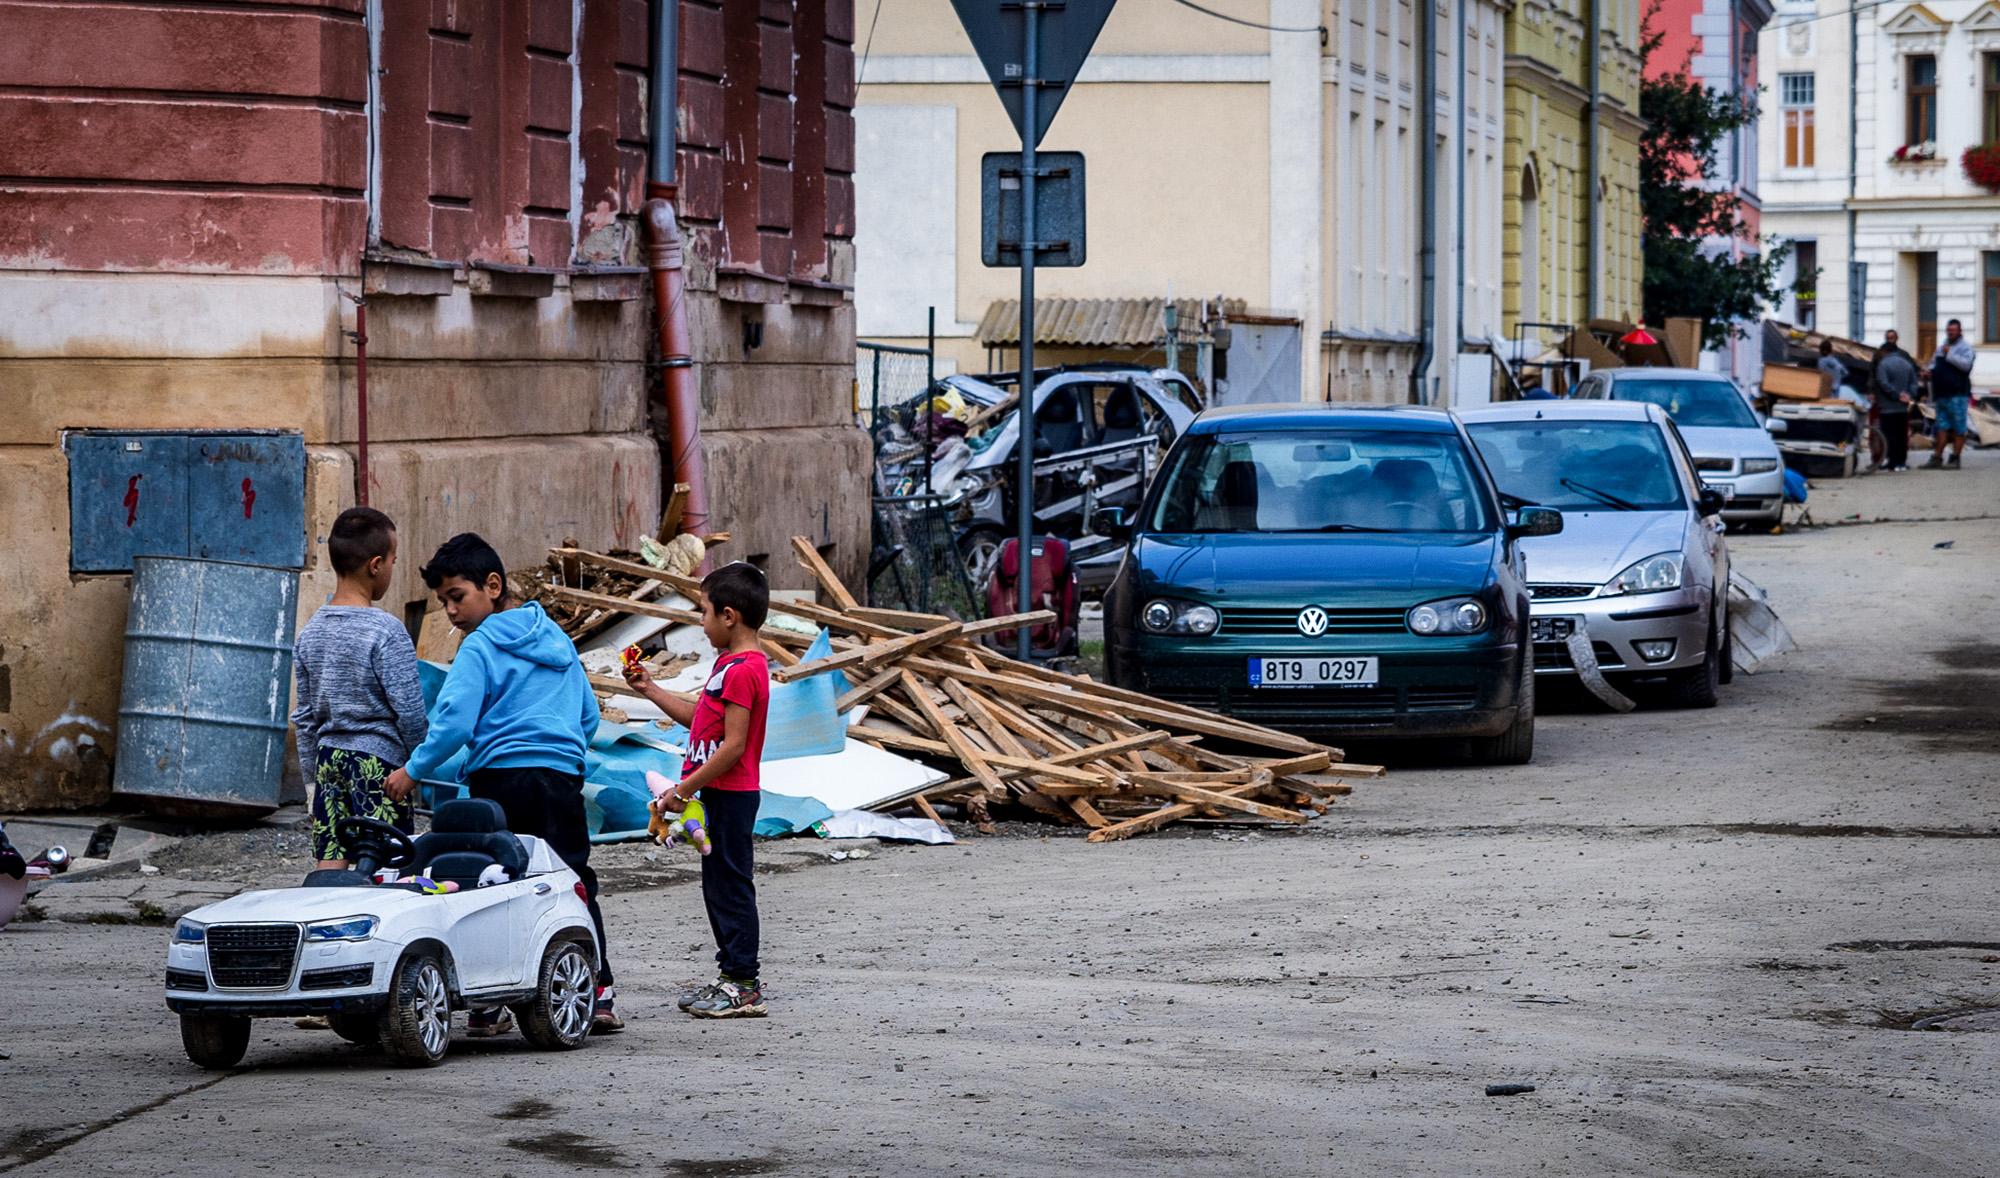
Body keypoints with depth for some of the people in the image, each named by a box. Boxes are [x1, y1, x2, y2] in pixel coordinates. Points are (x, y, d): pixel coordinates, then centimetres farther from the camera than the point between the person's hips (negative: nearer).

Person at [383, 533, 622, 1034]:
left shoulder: (481, 646, -4)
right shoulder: (556, 637, 15)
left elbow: (454, 721, -14)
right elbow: (589, 715, 21)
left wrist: (414, 771, -7)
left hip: (501, 774, -5)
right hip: (564, 775, 5)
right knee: (574, 884, 8)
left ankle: (488, 1005, 2)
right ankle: (598, 992, -1)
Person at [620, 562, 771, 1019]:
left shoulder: (742, 671, -20)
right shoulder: (731, 662, 13)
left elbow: (733, 745, -23)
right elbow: (700, 718, 22)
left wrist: (684, 789, -21)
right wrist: (650, 690, 21)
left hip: (729, 795, -10)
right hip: (721, 793, 10)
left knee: (730, 885, -5)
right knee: (719, 885, 16)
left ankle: (744, 987, -1)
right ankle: (732, 976, 24)